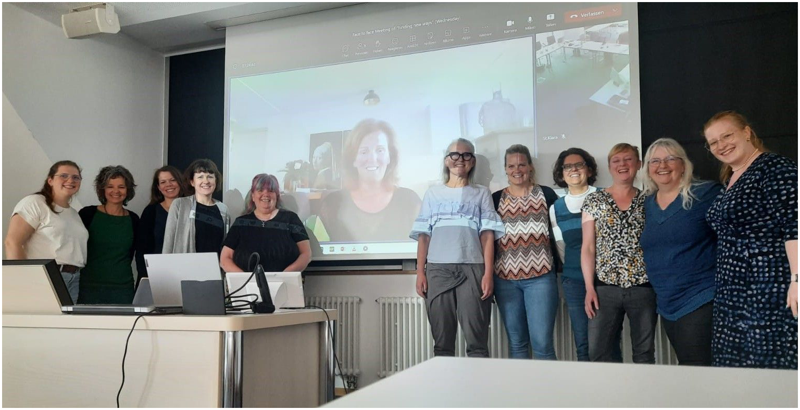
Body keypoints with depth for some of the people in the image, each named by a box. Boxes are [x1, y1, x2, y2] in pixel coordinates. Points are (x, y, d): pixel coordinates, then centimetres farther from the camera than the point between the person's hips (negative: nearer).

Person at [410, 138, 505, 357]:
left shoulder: (481, 193, 14)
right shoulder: (433, 193, 18)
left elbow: (488, 235, 5)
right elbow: (423, 235, 12)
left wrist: (488, 273, -6)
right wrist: (420, 272, 3)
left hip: (472, 269, -1)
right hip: (437, 269, 2)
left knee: (476, 340, -5)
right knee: (441, 340, 3)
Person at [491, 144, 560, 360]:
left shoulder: (546, 194, 3)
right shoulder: (496, 199, 7)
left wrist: (560, 269, 0)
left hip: (540, 277, -2)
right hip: (505, 279, 2)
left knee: (542, 342, -2)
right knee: (516, 342, 10)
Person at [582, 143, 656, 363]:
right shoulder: (594, 201, 4)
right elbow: (588, 248, 2)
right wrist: (589, 288, -5)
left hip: (644, 287, 1)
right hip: (605, 288, -1)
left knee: (645, 353, 9)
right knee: (598, 353, 0)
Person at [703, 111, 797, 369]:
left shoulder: (775, 168, -9)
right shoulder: (730, 179, 17)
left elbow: (793, 226, -18)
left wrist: (795, 279, -24)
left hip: (771, 290, -9)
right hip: (734, 295, 9)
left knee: (773, 364, -6)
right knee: (734, 365, 10)